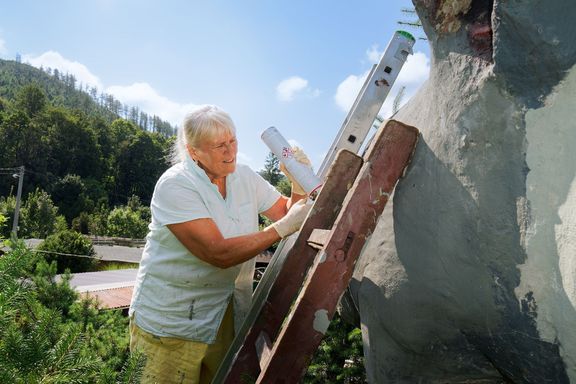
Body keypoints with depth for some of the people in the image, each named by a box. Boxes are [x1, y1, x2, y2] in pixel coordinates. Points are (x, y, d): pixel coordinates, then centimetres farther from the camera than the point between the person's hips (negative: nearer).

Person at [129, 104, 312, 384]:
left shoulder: (245, 177, 0)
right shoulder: (175, 185, -20)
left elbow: (286, 213, 4)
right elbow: (219, 253, -28)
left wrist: (298, 182, -14)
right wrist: (283, 228, -27)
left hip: (226, 308, 6)